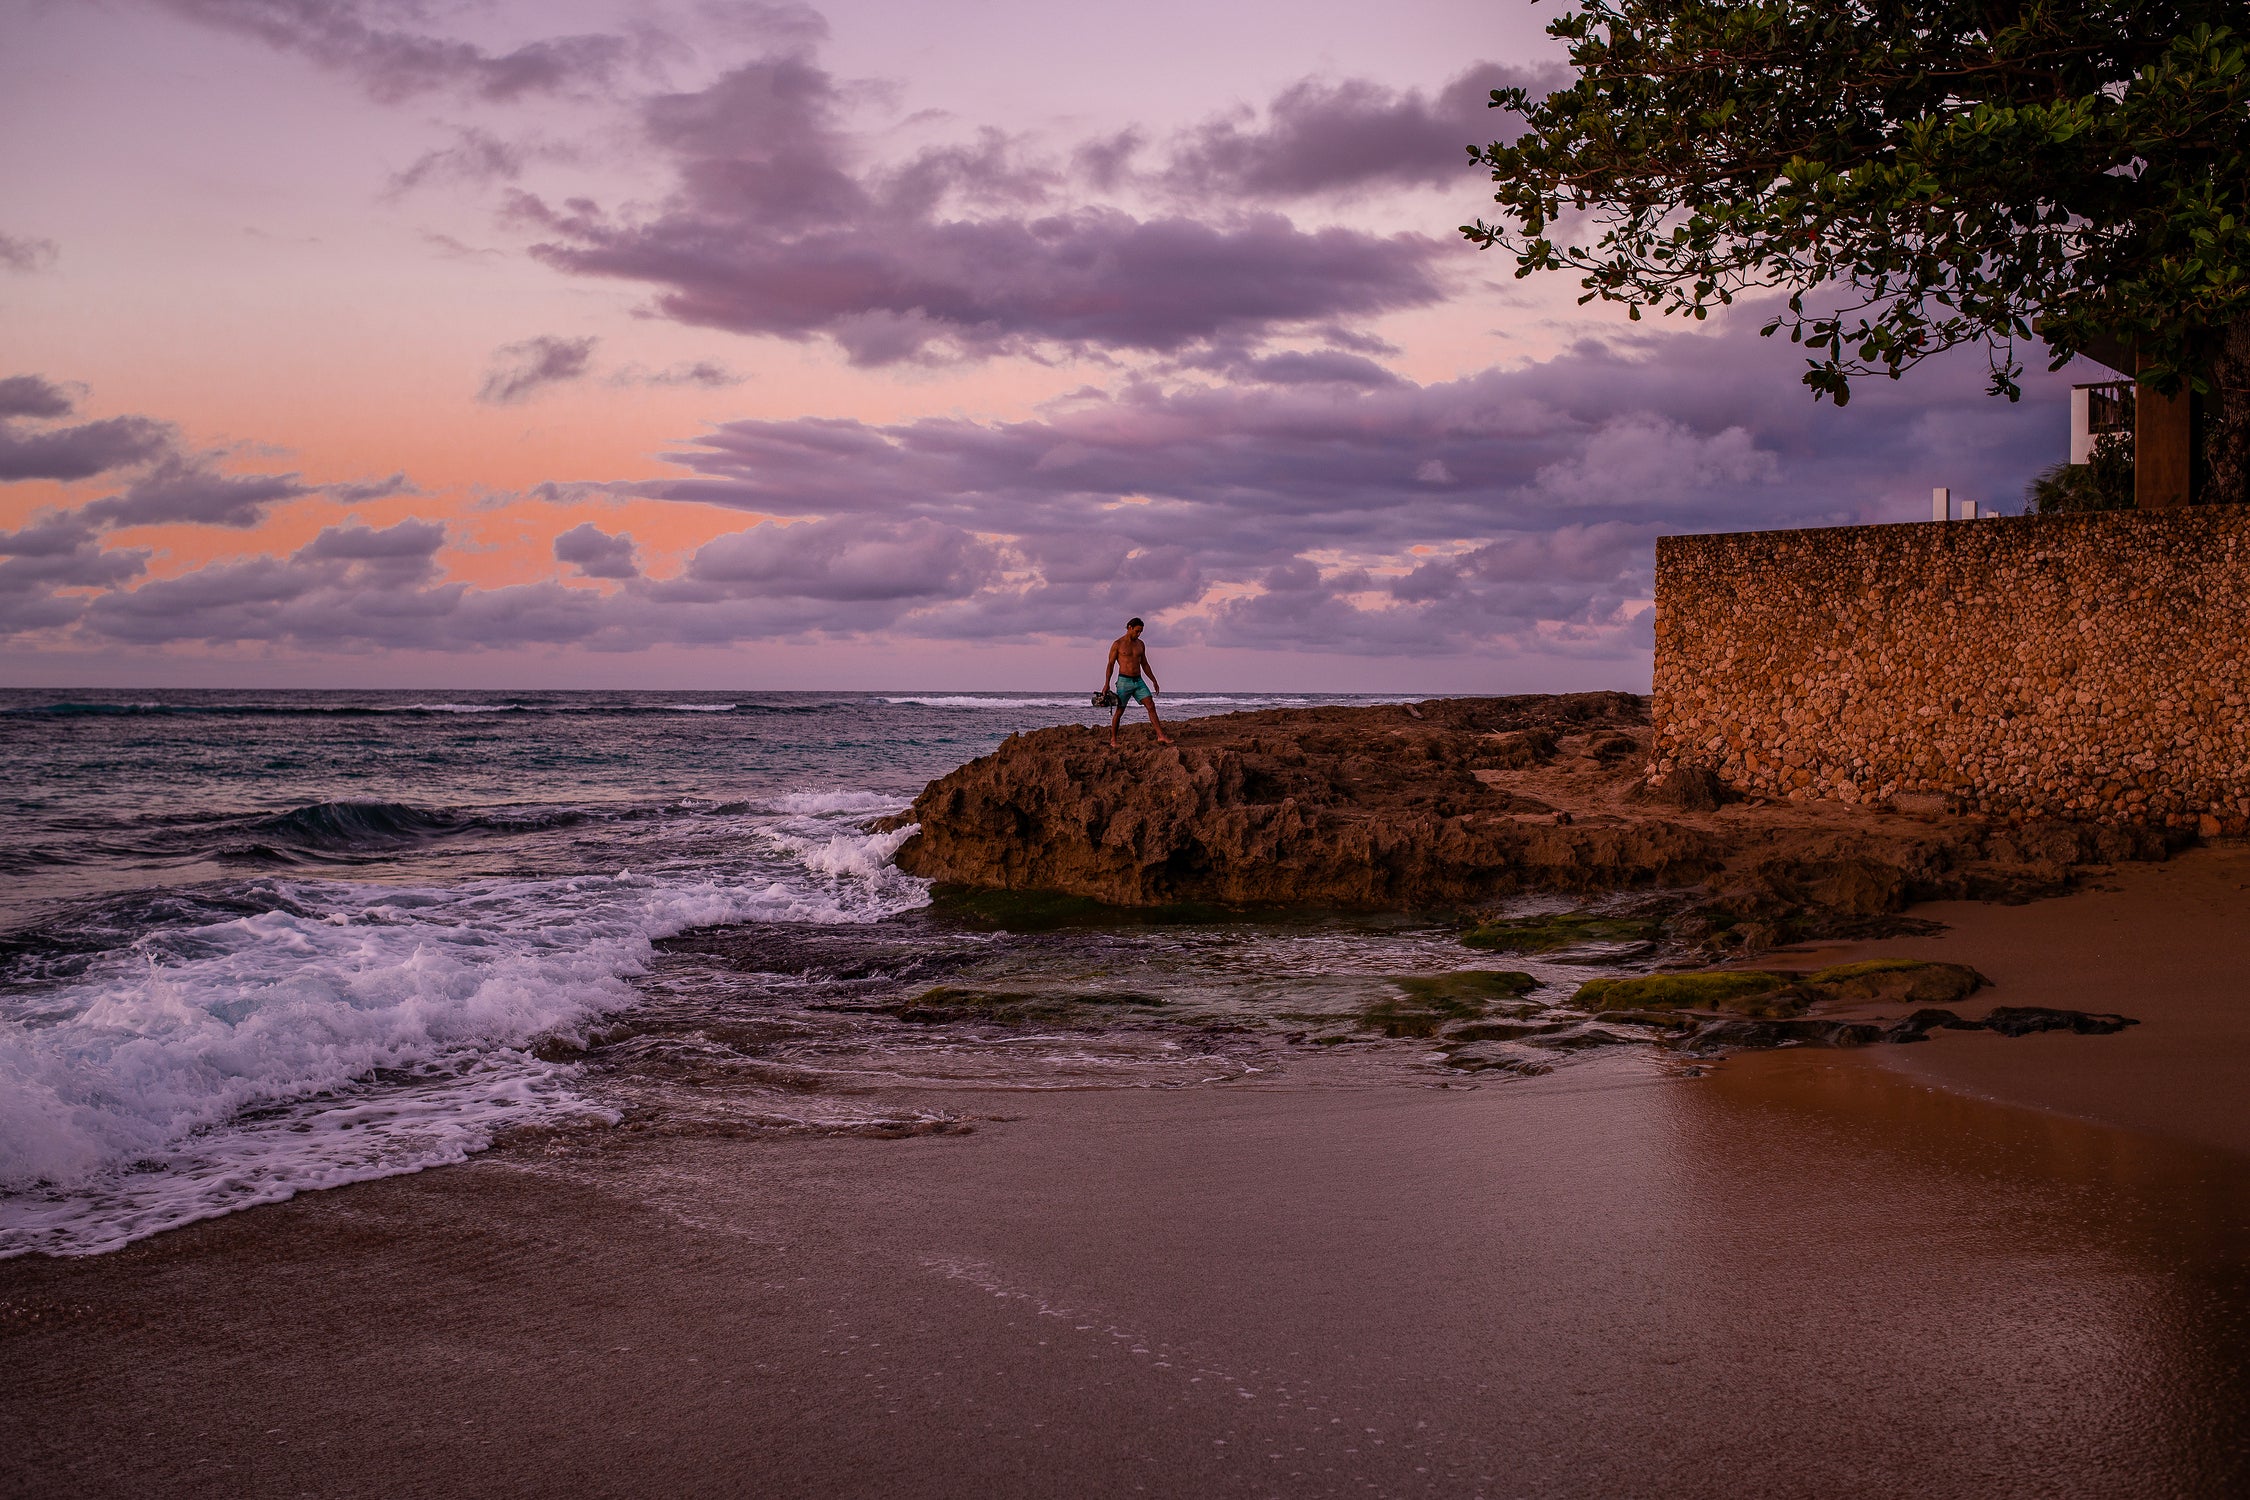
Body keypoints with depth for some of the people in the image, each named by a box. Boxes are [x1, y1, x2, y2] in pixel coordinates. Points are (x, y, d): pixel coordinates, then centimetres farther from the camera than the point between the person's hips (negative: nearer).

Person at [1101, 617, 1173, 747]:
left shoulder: (1140, 644, 12)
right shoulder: (1118, 644, -4)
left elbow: (1144, 664, 19)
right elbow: (1110, 664, -3)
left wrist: (1154, 681, 15)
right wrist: (1106, 684, -9)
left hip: (1139, 681, 5)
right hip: (1124, 681, -5)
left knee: (1151, 705, -8)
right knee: (1119, 711, 0)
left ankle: (1161, 736, -13)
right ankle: (1113, 739, 12)